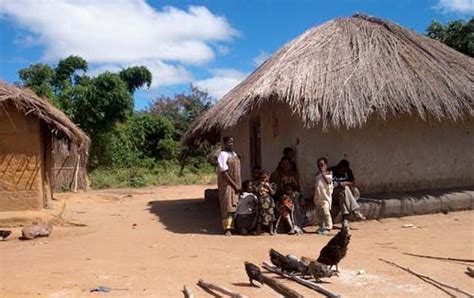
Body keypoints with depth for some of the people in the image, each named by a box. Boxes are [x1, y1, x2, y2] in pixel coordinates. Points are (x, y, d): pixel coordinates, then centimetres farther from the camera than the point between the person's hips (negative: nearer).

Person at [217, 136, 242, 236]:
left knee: (235, 205, 10)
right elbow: (224, 172, -19)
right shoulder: (223, 155, -13)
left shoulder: (234, 153, 13)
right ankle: (227, 228, 4)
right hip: (226, 184, -8)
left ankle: (234, 226, 18)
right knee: (227, 206, -3)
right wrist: (234, 185, -20)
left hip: (236, 184, 8)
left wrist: (238, 185, 10)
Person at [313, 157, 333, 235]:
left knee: (326, 212, -11)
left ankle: (328, 227, -3)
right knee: (319, 213, 10)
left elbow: (328, 181, -22)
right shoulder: (317, 174, 15)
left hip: (325, 196, -7)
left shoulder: (328, 173, -3)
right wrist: (315, 195, 15)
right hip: (318, 197, 7)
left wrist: (323, 173, -20)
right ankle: (321, 227, 19)